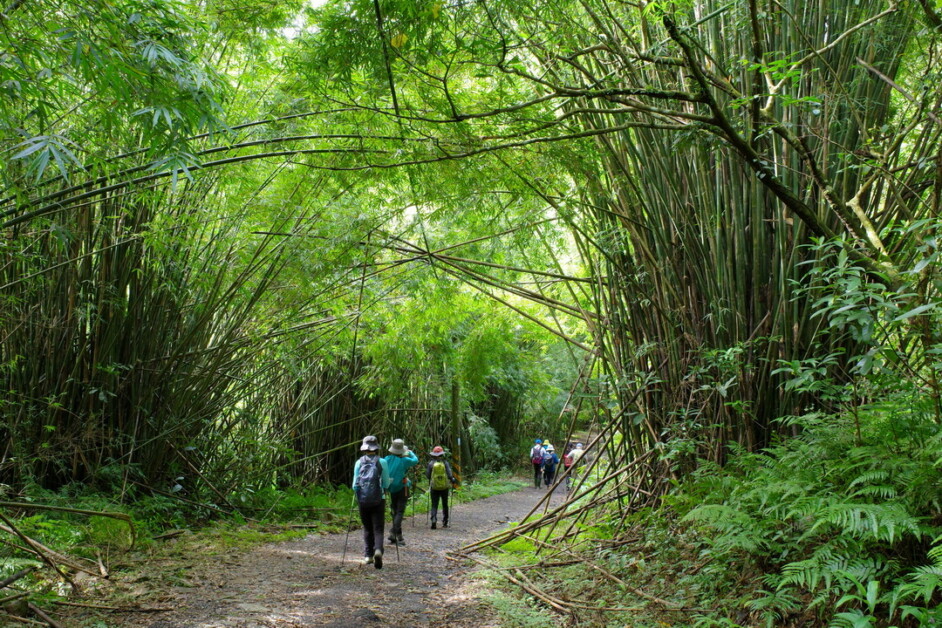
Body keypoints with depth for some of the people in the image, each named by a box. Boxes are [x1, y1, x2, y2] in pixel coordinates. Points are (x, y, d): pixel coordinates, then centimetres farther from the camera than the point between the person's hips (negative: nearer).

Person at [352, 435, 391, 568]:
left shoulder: (359, 462, 1)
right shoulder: (382, 462, -2)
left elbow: (355, 485, 1)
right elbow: (386, 484, 0)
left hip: (362, 500, 2)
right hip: (378, 500, -2)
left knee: (367, 528, 16)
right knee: (378, 528, 1)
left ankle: (368, 555, 15)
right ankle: (378, 550, -23)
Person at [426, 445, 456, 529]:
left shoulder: (431, 463, -6)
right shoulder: (445, 463, -6)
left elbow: (427, 475, -2)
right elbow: (449, 475, -9)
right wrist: (453, 481, 7)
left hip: (434, 487, -1)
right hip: (444, 487, 1)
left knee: (434, 505, 3)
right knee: (445, 505, 16)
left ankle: (434, 520, -19)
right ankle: (445, 522, 20)